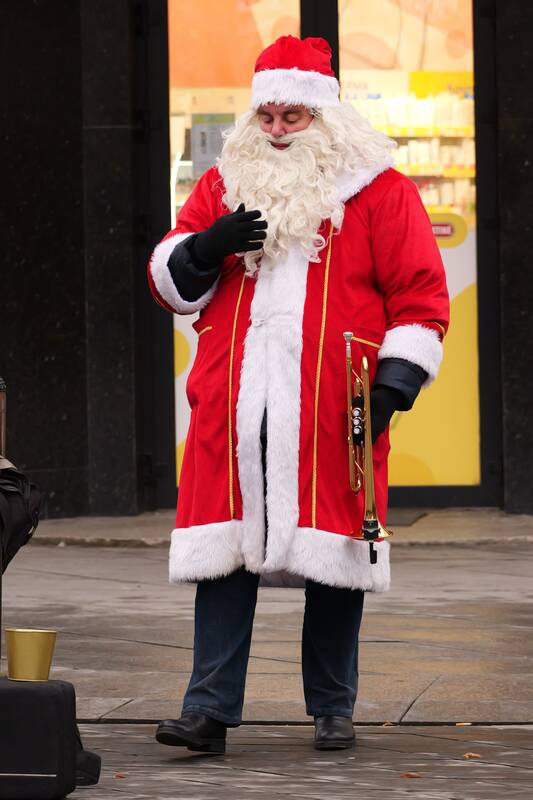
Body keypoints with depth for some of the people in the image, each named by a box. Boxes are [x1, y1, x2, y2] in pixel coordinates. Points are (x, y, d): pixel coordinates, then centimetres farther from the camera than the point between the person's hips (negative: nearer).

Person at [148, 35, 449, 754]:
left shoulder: (378, 190, 5)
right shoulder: (223, 185, 15)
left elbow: (419, 295, 3)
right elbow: (170, 283, 15)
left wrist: (394, 383, -7)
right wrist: (208, 245, -7)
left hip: (332, 413, -2)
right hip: (233, 407, 2)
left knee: (336, 557, 2)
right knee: (223, 554, -4)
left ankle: (333, 710, 13)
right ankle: (209, 710, -3)